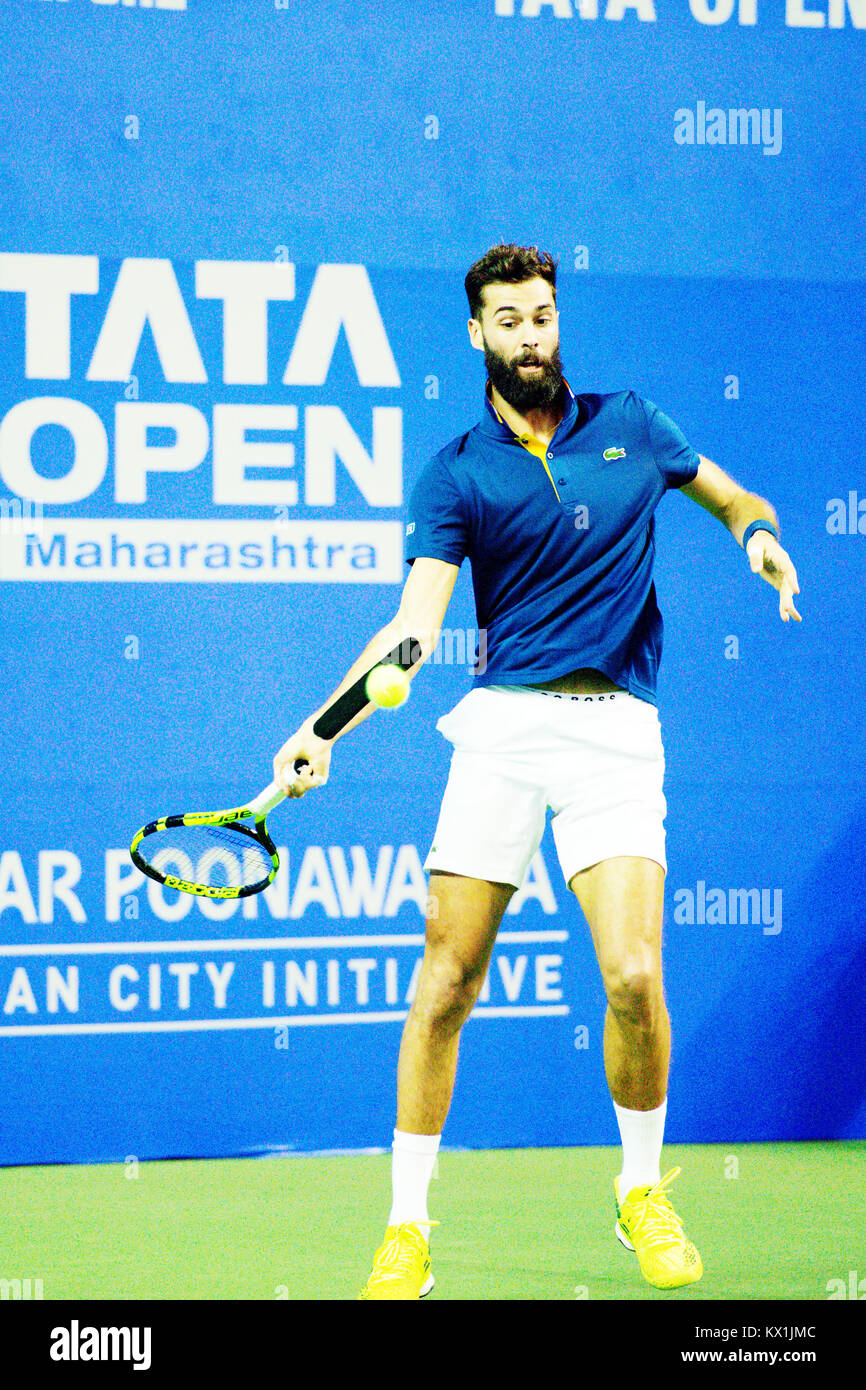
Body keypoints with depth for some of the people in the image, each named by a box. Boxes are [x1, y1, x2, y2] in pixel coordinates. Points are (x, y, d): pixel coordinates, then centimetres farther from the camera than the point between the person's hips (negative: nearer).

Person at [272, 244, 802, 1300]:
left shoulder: (628, 424, 11)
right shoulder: (455, 476, 3)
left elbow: (730, 495, 26)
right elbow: (414, 627, -7)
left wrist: (760, 534, 2)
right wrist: (322, 728, -22)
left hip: (618, 726, 0)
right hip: (503, 724, 0)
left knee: (633, 976, -13)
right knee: (446, 985, -4)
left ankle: (643, 1192, 11)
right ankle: (407, 1225, 8)